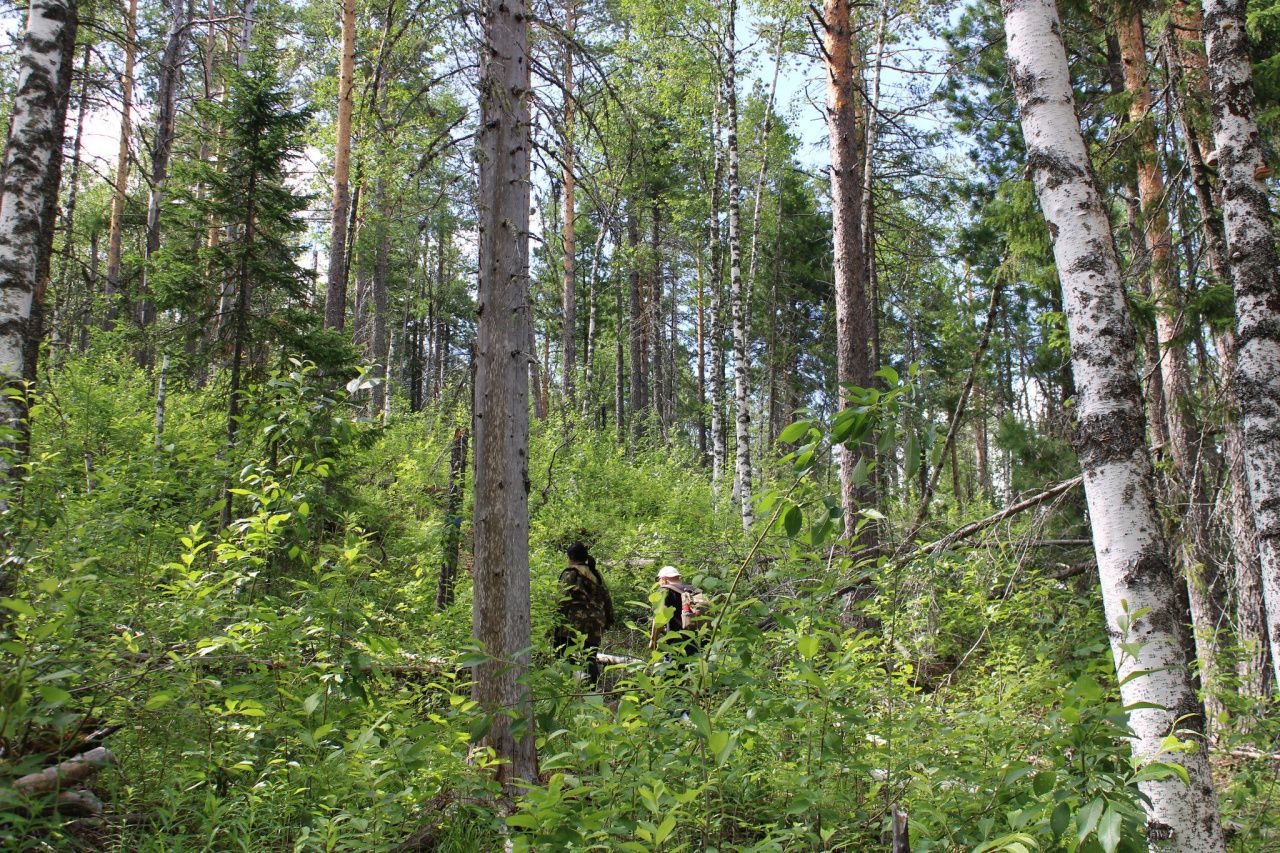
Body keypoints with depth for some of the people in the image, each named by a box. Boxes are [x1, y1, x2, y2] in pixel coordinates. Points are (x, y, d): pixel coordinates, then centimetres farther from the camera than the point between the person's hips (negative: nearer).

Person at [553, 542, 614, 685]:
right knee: (591, 657, 10)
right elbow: (606, 599, 20)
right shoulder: (597, 574, 19)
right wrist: (609, 619, 26)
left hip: (575, 623, -7)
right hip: (597, 624, 7)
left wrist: (556, 624, -9)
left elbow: (565, 600, -10)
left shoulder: (570, 573, -1)